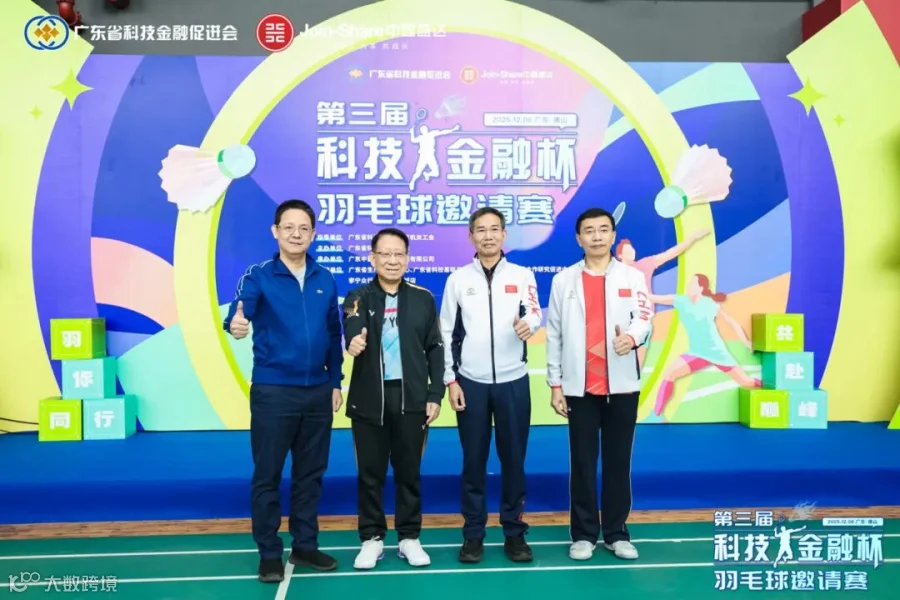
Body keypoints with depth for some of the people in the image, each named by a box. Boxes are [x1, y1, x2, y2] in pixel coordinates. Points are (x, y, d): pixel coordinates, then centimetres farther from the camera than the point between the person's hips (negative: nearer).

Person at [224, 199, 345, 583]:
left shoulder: (326, 280, 6)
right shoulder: (258, 276, -4)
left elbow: (334, 335, 11)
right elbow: (240, 312, -22)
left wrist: (335, 382, 10)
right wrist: (235, 324, -45)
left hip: (318, 391, 4)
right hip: (272, 390, -3)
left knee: (310, 473, 14)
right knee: (267, 475, 5)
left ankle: (305, 545, 29)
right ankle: (269, 553, 22)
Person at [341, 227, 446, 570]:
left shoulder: (423, 298, 5)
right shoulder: (358, 298, 2)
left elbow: (434, 349, 5)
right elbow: (352, 332, -18)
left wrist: (435, 395, -1)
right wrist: (353, 342, -42)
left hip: (411, 397, 0)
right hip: (369, 398, 0)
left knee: (409, 470, 10)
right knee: (370, 472, 8)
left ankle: (409, 537, 24)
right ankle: (372, 538, 24)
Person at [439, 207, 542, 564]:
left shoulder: (522, 276, 4)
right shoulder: (458, 279, 3)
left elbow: (535, 312, -9)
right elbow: (447, 333, 3)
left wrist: (528, 324, -33)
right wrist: (450, 380, -2)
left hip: (513, 382, 0)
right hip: (471, 383, 0)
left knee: (513, 459, 7)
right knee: (473, 461, 7)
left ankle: (515, 532, 21)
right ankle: (473, 533, 19)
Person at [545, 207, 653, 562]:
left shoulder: (633, 277, 6)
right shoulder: (564, 280, 5)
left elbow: (645, 318, -6)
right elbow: (554, 335, 4)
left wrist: (632, 337, -30)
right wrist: (555, 384, 0)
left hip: (622, 385, 1)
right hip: (580, 387, 0)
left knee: (619, 461, 8)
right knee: (583, 462, 6)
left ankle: (617, 533, 21)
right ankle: (584, 534, 17)